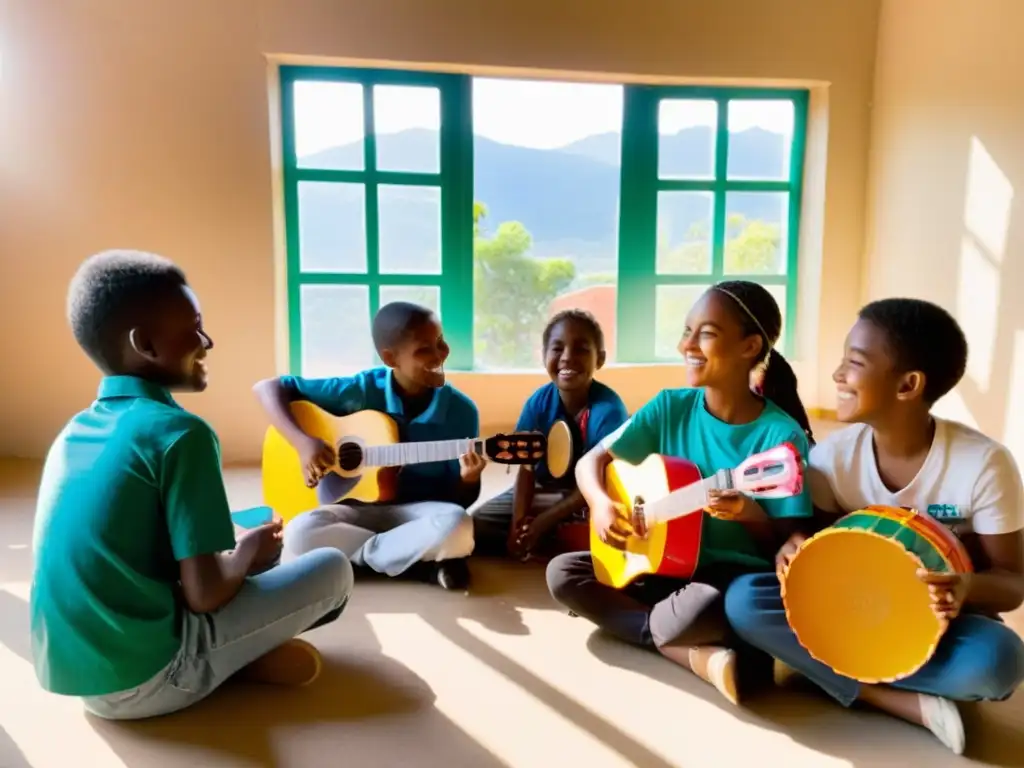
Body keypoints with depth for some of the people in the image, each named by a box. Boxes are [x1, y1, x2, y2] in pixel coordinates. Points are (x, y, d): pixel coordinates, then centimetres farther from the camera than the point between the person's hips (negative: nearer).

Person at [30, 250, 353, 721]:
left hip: (70, 671, 8)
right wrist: (247, 557, 4)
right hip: (141, 678, -7)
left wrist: (238, 550, 16)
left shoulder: (73, 431, 7)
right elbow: (205, 593, -18)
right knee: (333, 569, 0)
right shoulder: (179, 432, -18)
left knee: (239, 550, 27)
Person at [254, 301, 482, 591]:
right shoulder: (362, 389, -10)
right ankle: (422, 562, -17)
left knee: (456, 525, -36)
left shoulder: (461, 411, -9)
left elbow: (460, 501, -2)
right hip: (359, 507, 2)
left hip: (418, 512, -1)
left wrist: (468, 480, -27)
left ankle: (389, 553, -13)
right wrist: (302, 441, -19)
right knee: (300, 533, -31)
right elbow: (268, 387, -4)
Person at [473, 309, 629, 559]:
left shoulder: (608, 409, -24)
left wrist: (543, 522, -23)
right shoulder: (539, 402, -12)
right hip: (546, 490, 3)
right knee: (476, 526, -11)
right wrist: (518, 521, -25)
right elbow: (526, 468, -9)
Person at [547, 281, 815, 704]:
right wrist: (601, 504, -21)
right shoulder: (671, 406, -4)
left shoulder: (781, 435, -15)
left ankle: (629, 622, -6)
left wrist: (750, 514, -31)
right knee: (562, 572, -11)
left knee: (704, 610, -40)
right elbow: (591, 460, 0)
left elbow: (786, 546, -10)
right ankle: (697, 655, -17)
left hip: (734, 574, -6)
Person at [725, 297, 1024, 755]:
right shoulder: (832, 455, -11)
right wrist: (796, 548, -26)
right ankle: (909, 702, -22)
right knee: (743, 599, -23)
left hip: (938, 623, -2)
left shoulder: (984, 464, -17)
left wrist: (968, 588, -35)